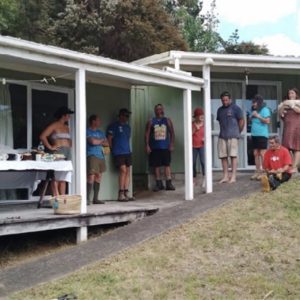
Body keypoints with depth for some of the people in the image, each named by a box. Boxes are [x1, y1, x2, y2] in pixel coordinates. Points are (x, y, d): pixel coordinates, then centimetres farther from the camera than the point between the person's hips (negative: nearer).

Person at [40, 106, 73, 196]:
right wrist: (50, 147, -12)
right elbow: (42, 136, -10)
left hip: (67, 152, 8)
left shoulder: (67, 127, 20)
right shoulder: (54, 125, -2)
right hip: (58, 152, -8)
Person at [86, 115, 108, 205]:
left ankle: (95, 198, 10)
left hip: (101, 156, 7)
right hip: (91, 156, -7)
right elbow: (93, 141, -14)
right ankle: (88, 199, -14)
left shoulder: (101, 132, 22)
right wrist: (101, 140, 4)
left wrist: (97, 141, -1)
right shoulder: (88, 131, -1)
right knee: (91, 177, -15)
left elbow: (106, 143, 16)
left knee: (98, 177, 5)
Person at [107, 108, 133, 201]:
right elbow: (109, 139, -4)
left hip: (127, 152, 7)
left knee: (128, 171, 3)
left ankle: (126, 193, 7)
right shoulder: (114, 126, -2)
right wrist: (112, 149, -3)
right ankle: (121, 194, -10)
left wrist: (128, 148, 17)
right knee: (123, 170, -15)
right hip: (118, 153, -7)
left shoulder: (128, 127, 18)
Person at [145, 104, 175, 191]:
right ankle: (159, 184, 12)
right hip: (155, 148, 0)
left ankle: (169, 184, 2)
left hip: (165, 147, 0)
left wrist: (172, 144, -1)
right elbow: (147, 134, 2)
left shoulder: (167, 121, 7)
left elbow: (172, 133, 7)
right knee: (156, 166, 3)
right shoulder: (151, 121, 5)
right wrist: (147, 145, -5)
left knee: (167, 165, -2)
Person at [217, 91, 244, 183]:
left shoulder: (236, 108, 0)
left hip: (233, 136, -5)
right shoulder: (220, 110, 16)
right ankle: (225, 176, 9)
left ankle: (233, 176, -3)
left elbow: (242, 121, 2)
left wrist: (238, 132, 9)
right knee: (223, 156, 2)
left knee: (233, 156, -5)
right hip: (222, 136, 5)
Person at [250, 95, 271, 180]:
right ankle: (257, 171, 11)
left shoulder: (265, 110, -5)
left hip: (262, 135, -7)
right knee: (256, 154, 7)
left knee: (262, 153, -8)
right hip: (254, 134, 7)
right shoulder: (253, 111, 17)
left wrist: (258, 116, -14)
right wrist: (251, 117, 4)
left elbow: (267, 121, -14)